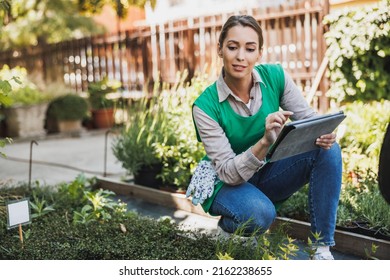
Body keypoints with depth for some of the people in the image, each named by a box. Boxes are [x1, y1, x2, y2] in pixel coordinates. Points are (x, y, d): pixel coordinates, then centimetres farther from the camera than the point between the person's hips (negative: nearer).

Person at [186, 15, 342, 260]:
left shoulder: (275, 76, -14)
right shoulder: (206, 105, -23)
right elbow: (229, 173, -25)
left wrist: (323, 134, -33)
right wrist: (265, 141, -42)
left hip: (269, 174, 4)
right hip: (227, 183, -4)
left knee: (328, 148, -21)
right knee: (260, 214, -37)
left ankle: (323, 248, -15)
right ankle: (226, 227, 0)